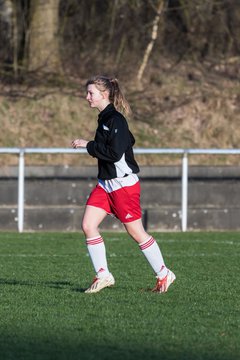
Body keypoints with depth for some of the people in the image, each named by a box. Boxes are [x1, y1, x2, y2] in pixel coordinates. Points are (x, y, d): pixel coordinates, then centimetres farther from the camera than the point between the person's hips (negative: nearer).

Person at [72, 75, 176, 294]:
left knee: (136, 232, -1)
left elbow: (115, 153, -25)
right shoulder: (105, 118, 11)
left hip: (123, 184, -9)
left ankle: (164, 274, 14)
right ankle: (103, 275, 3)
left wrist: (88, 145, -19)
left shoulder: (115, 120, -17)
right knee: (88, 225, -3)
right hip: (106, 183, 9)